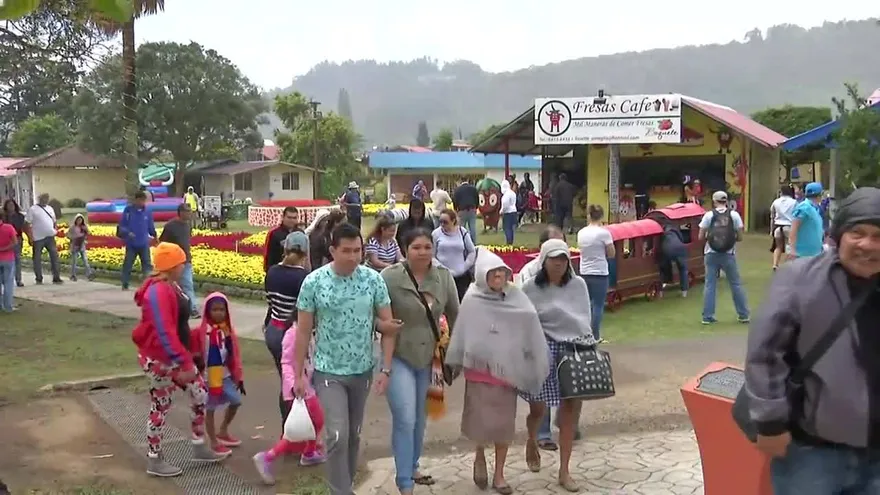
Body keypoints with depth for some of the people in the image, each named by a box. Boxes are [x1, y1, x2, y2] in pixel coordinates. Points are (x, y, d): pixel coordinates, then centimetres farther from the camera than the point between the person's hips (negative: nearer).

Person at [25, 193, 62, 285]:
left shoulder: (50, 208, 14)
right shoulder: (32, 209, -5)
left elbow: (54, 221, 23)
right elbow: (27, 223, -8)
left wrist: (56, 229, 4)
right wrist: (30, 237, -13)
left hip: (50, 236, 4)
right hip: (38, 238, -4)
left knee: (54, 256, 0)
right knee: (37, 258, 4)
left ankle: (56, 278, 5)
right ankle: (38, 279, 15)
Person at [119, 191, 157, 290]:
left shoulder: (147, 212, 1)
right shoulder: (128, 210, -6)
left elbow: (151, 226, 10)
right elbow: (121, 226, -4)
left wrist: (155, 235, 1)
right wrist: (127, 232, -21)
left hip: (144, 244, 1)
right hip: (131, 244, -1)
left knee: (147, 264, 0)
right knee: (127, 264, 8)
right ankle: (125, 285, 19)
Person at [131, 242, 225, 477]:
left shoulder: (171, 286, 7)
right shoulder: (159, 292, -25)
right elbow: (164, 333, -30)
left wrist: (185, 358, 23)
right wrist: (183, 363, -30)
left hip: (175, 355, 10)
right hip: (160, 359, -10)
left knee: (199, 393, 12)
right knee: (160, 406, 4)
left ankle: (199, 447, 25)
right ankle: (154, 461, 20)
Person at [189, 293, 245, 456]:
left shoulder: (228, 330, 1)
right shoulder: (200, 332, -15)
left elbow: (235, 355, 5)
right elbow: (193, 354, -9)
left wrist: (239, 377, 7)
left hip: (225, 375, 6)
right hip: (207, 376, -6)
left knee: (236, 400, 13)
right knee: (210, 409, 5)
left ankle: (222, 432, 34)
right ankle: (214, 443, 18)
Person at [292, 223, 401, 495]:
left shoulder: (373, 279, -7)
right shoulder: (313, 282, -12)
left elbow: (388, 325, -1)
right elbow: (303, 331, -4)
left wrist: (386, 369, -6)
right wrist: (299, 374, -2)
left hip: (363, 370, 3)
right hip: (329, 371, -3)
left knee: (354, 435, 16)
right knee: (337, 435, -11)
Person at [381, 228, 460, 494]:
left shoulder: (444, 277, -3)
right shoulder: (390, 277, -17)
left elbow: (454, 313, 10)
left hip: (428, 357, 5)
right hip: (398, 357, -5)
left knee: (419, 418, 19)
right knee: (405, 419, -10)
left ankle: (412, 467, 39)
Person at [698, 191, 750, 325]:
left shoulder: (709, 215, -4)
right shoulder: (734, 215, -2)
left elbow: (701, 237, -4)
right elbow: (740, 237, -1)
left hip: (711, 254, 0)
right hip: (728, 255, 0)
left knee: (710, 285, 6)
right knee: (736, 284, 11)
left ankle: (707, 316, 5)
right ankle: (743, 315, 16)